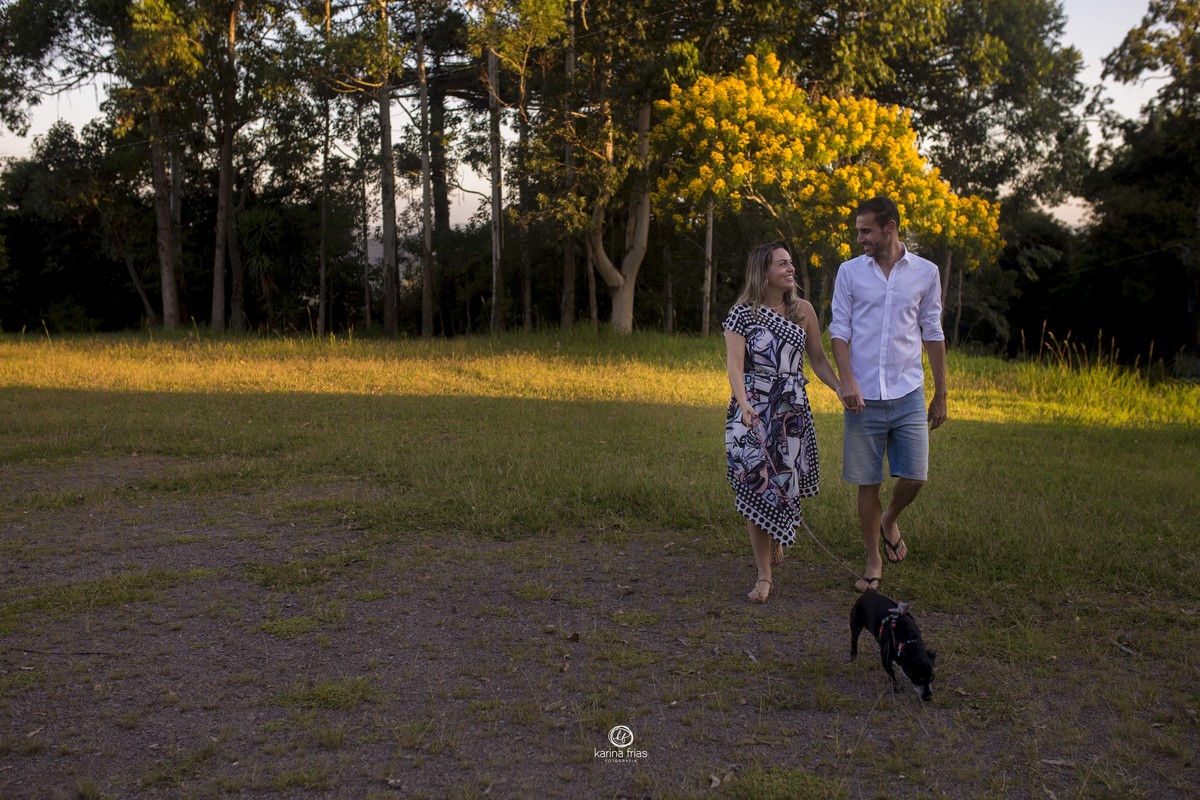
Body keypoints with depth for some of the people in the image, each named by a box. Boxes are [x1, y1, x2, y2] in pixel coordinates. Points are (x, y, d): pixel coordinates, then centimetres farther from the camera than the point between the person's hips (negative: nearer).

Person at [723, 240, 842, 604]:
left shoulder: (803, 310, 6)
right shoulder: (742, 313, -3)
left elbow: (818, 359, 10)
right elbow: (734, 365, -11)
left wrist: (843, 389, -7)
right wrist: (744, 405, -28)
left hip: (793, 409, 3)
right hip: (753, 410, -3)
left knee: (784, 485, 6)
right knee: (757, 488, -4)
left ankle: (776, 541, 40)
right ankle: (764, 575, 4)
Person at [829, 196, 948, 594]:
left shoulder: (925, 272, 5)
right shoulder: (849, 272, 4)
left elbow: (933, 334, 9)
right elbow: (839, 330, 1)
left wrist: (941, 394, 9)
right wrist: (847, 380, -14)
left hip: (908, 394, 0)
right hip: (864, 396, 0)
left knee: (914, 477, -6)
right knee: (867, 483, 4)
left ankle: (890, 521, 27)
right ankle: (873, 563, 19)